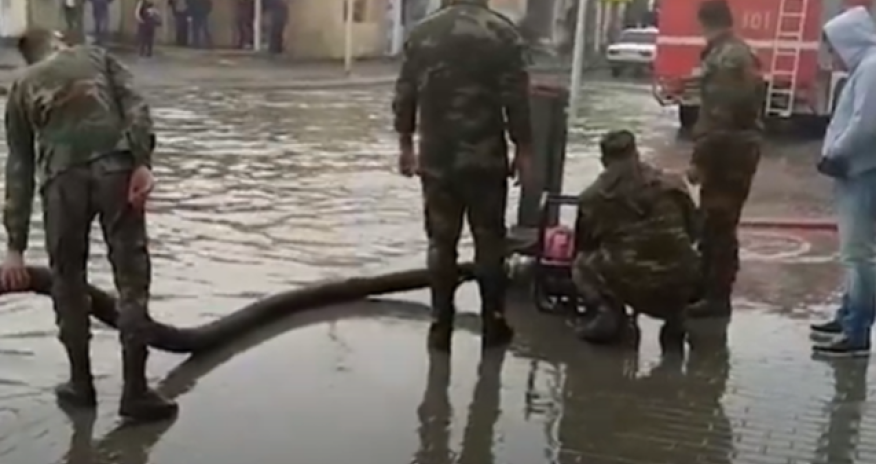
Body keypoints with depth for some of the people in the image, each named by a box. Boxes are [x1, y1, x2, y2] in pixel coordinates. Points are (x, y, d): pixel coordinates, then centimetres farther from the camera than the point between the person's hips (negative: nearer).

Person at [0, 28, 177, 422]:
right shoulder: (97, 56, 27)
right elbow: (135, 106, 6)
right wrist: (143, 162, -5)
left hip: (62, 176, 1)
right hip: (115, 164, -1)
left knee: (68, 278, 17)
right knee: (131, 276, 4)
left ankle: (80, 383, 26)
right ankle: (135, 391, 5)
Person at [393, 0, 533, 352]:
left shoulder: (421, 33, 4)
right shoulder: (502, 33, -5)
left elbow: (404, 96, 6)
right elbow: (516, 99, -8)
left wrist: (405, 144, 15)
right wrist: (523, 151, 1)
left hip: (436, 158, 2)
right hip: (485, 158, -2)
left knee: (441, 242, 9)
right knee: (489, 241, 9)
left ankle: (441, 326, 11)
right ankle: (493, 324, 15)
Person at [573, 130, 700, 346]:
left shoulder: (593, 196, 4)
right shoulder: (672, 184, 10)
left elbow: (582, 245, 17)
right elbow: (693, 232, 20)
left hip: (629, 285, -2)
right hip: (679, 284, 2)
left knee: (582, 265, 26)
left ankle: (609, 310, 2)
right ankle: (675, 317, 16)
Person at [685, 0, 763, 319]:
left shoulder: (724, 59, -16)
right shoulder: (742, 55, 17)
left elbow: (717, 116, -22)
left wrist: (699, 159, -19)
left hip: (727, 154, -10)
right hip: (740, 150, 10)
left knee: (717, 227, -5)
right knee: (715, 224, 17)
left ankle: (716, 297, 1)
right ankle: (709, 289, 28)